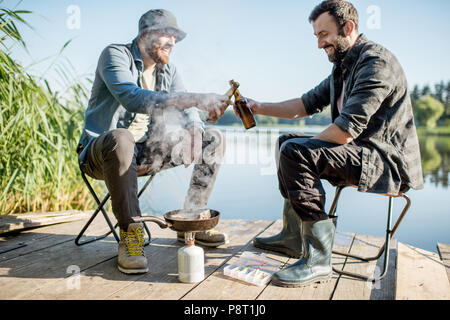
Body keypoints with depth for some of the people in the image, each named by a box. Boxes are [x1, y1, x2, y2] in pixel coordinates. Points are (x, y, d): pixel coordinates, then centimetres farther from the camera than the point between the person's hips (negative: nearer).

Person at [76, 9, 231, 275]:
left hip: (146, 151, 7)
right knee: (121, 138, -42)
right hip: (102, 151, -6)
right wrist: (194, 99, -39)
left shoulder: (168, 69, 11)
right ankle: (130, 231, -27)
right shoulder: (115, 55, -11)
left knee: (214, 139, 0)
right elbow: (132, 98, -31)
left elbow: (186, 110, 5)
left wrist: (194, 130, -21)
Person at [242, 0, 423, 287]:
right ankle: (293, 236, 15)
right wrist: (260, 108, 7)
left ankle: (318, 259, -21)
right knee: (287, 141, 16)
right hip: (362, 153, 11)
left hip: (388, 162, -10)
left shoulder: (375, 62, -17)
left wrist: (304, 148, -10)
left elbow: (346, 131, -25)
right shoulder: (343, 66, 14)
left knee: (295, 151, -26)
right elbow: (307, 104, 16)